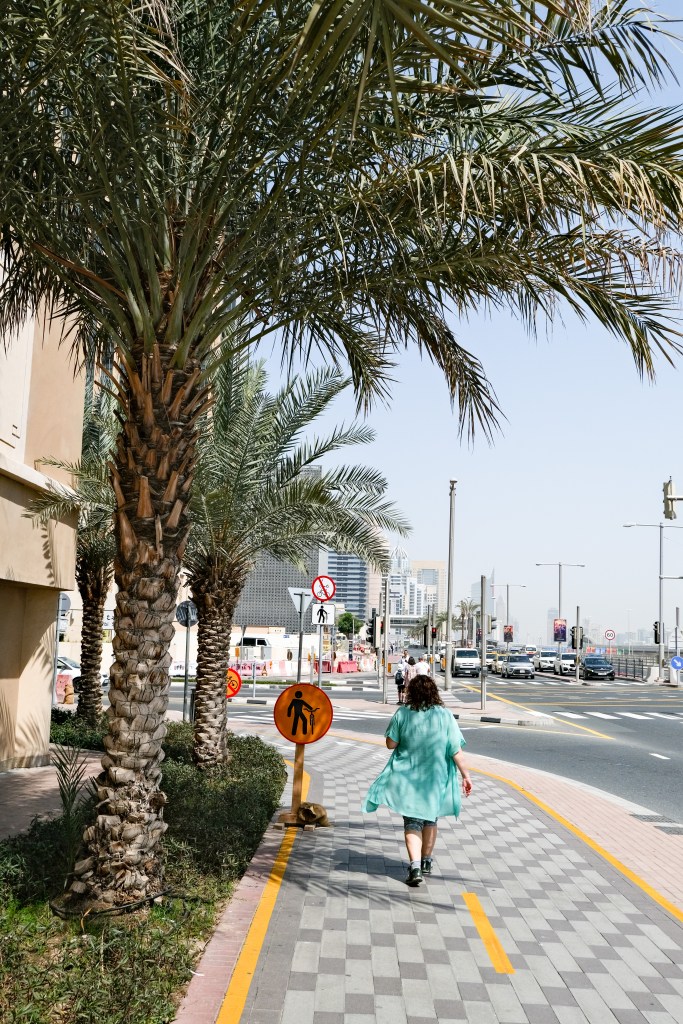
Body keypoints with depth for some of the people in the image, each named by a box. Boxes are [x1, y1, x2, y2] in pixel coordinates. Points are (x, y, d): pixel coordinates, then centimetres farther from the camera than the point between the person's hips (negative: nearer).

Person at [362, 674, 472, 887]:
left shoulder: (402, 713, -8)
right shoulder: (445, 716, -7)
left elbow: (391, 744, -4)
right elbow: (456, 751, -8)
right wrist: (465, 775, -1)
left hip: (407, 777, -1)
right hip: (435, 777, 1)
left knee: (412, 821, 3)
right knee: (430, 819, 21)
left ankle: (415, 866, -14)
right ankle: (426, 862, 33)